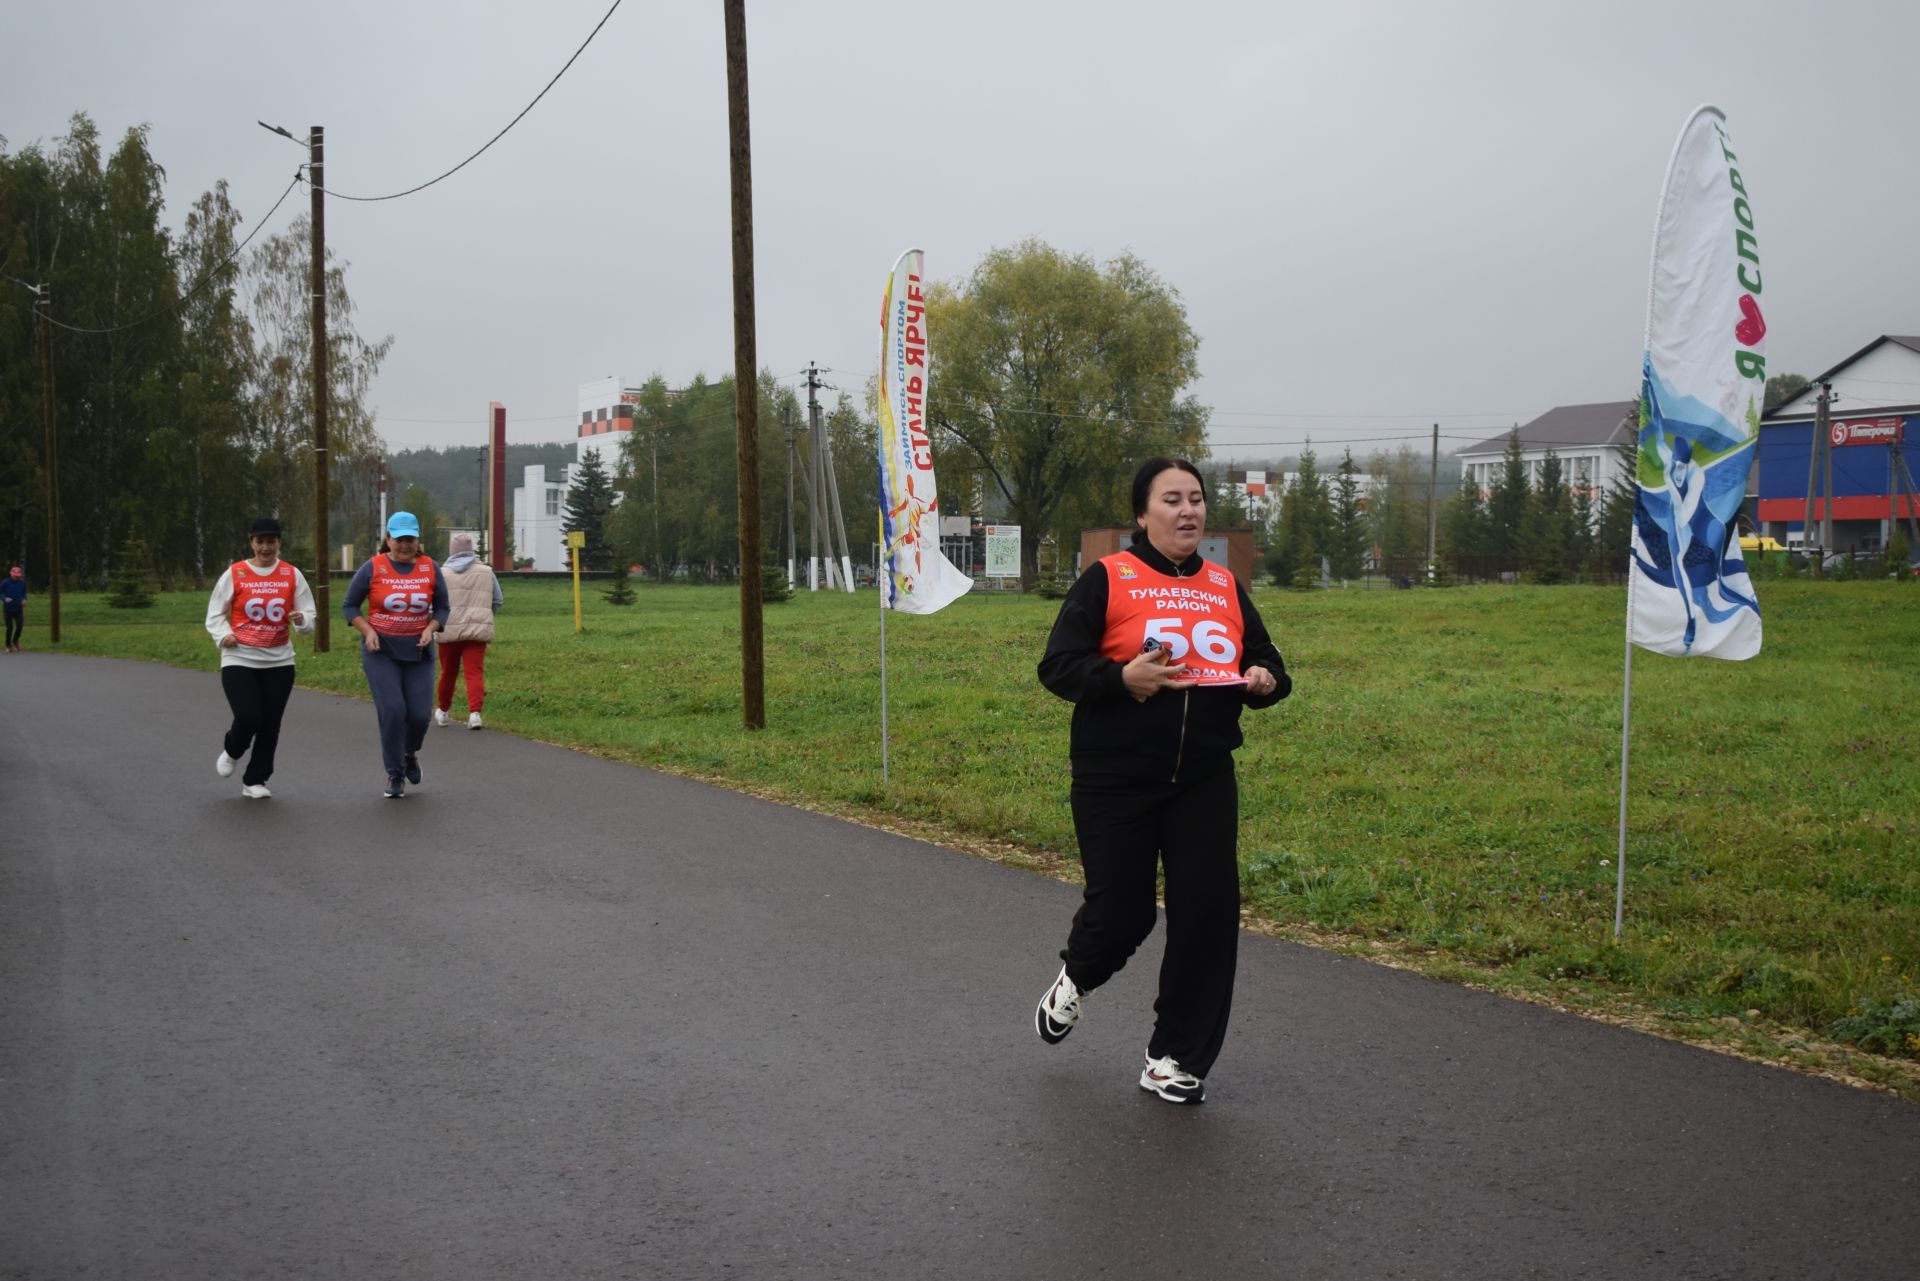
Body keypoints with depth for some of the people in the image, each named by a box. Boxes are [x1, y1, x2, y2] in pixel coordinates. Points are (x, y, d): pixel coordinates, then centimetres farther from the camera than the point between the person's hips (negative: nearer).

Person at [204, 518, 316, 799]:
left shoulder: (292, 575, 3)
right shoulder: (234, 574, -1)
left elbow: (309, 616, 5)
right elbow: (215, 614, 7)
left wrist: (301, 620, -18)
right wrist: (223, 635, -12)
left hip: (279, 661, 2)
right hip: (239, 660, -2)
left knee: (270, 723, 2)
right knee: (248, 717, -15)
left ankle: (255, 781, 18)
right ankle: (231, 752, 20)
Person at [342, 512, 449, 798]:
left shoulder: (430, 568, 2)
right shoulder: (373, 568, -4)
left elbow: (442, 607, 11)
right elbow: (349, 605, 3)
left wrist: (430, 629, -8)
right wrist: (368, 631, -12)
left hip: (418, 652, 2)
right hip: (381, 651, -2)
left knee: (420, 714, -3)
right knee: (392, 710, -14)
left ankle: (410, 753, 32)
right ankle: (395, 775, 1)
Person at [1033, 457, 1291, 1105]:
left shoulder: (1226, 588, 11)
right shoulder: (1106, 580, -4)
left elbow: (1268, 665, 19)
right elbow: (1057, 667, -8)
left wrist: (1266, 681, -5)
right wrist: (1123, 677, -24)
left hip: (1205, 782, 4)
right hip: (1115, 779, -4)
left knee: (1207, 912, -2)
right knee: (1121, 911, 1)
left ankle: (1175, 1060, 13)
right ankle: (1076, 977, 38)